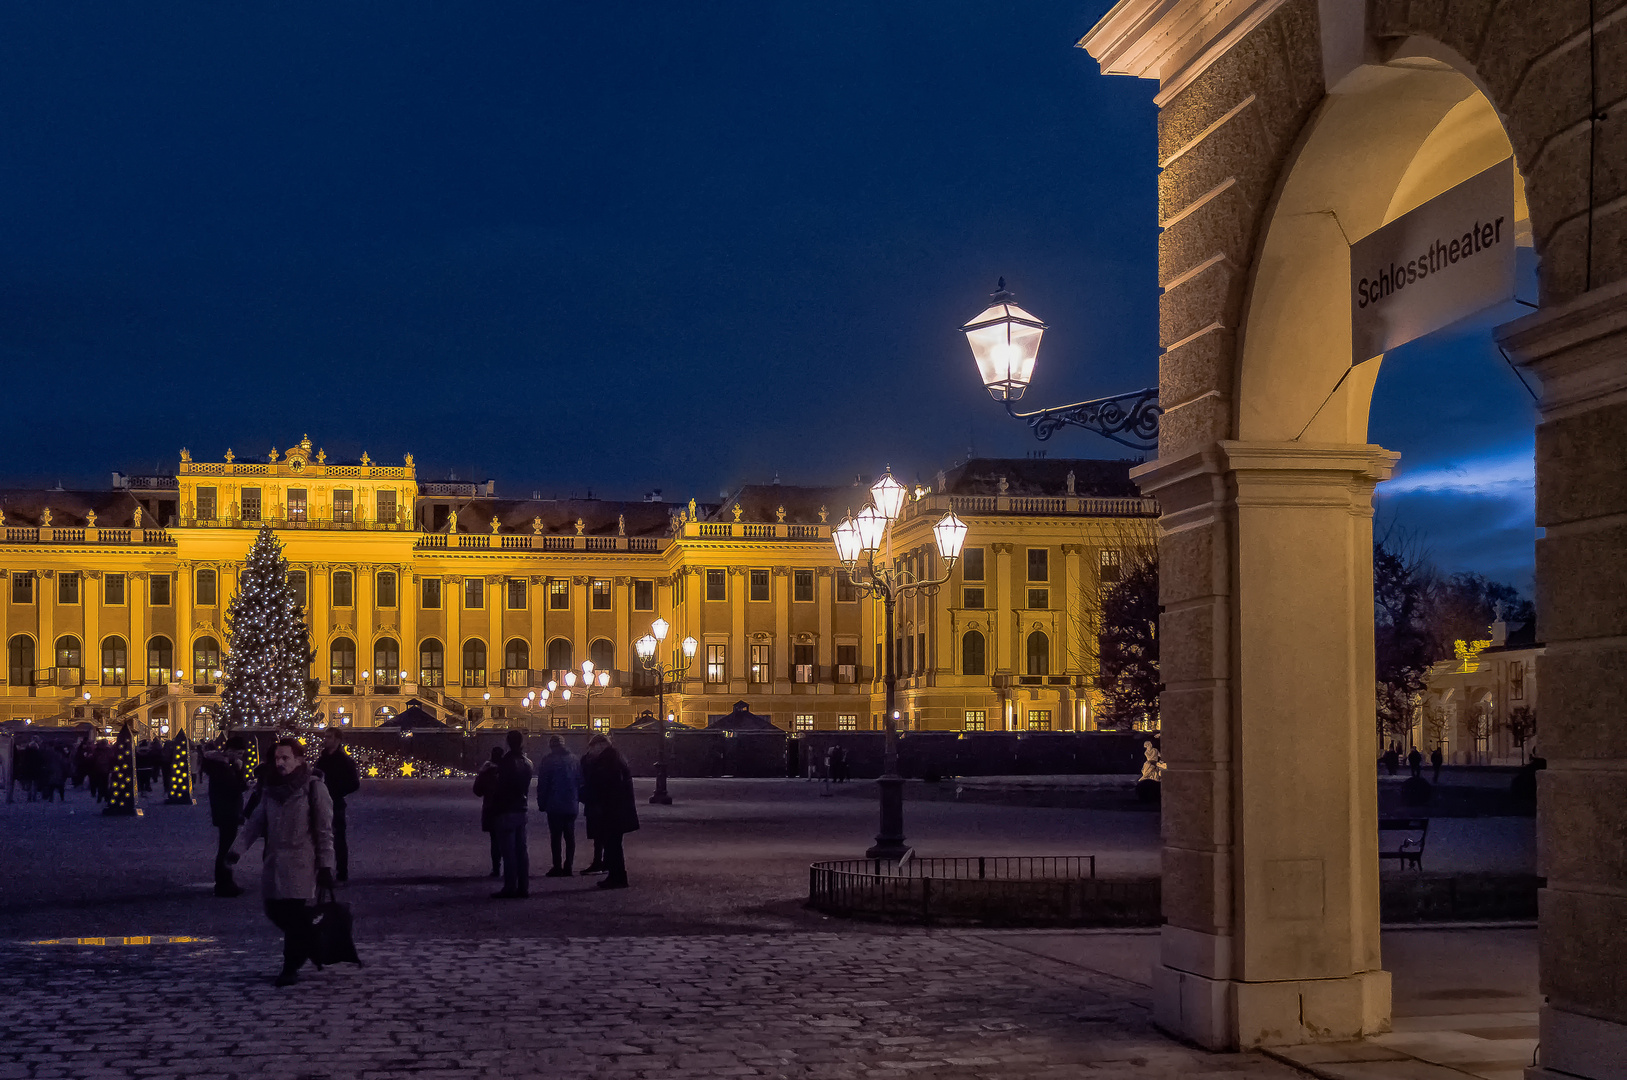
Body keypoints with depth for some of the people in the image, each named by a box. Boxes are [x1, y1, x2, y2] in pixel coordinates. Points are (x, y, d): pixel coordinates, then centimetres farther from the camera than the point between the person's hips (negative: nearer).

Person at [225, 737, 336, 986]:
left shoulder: (314, 788, -6)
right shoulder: (271, 789, 12)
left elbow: (325, 830, -7)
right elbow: (256, 822, 11)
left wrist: (325, 866, -11)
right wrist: (238, 848, -3)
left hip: (301, 863, -6)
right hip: (274, 861, 6)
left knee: (294, 915, -7)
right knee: (274, 911, 7)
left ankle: (291, 968, 5)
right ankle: (309, 941, 32)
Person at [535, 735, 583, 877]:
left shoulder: (547, 760, -7)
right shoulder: (574, 759, 7)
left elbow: (542, 784, -7)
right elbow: (580, 782, 11)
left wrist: (541, 803, -1)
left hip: (554, 806, -5)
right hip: (571, 806, 5)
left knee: (555, 836, -2)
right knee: (570, 836, 9)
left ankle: (557, 867, -4)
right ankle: (568, 866, 8)